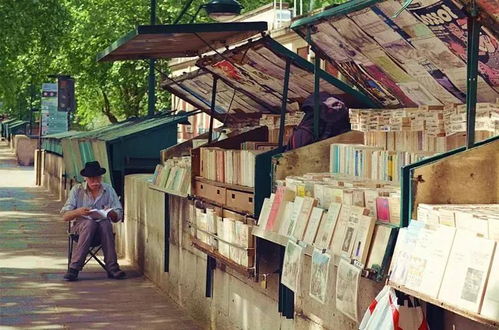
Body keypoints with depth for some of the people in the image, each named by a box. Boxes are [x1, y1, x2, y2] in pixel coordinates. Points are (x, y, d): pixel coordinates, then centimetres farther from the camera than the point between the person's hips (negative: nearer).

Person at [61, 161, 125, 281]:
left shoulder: (108, 190, 8)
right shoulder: (77, 190, 3)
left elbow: (118, 216, 6)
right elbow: (65, 216, -3)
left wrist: (111, 213, -18)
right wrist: (78, 212, -24)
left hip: (103, 227, 1)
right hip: (81, 225, -1)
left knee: (105, 224, -34)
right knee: (90, 223, -36)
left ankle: (112, 268, -32)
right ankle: (74, 268, -38)